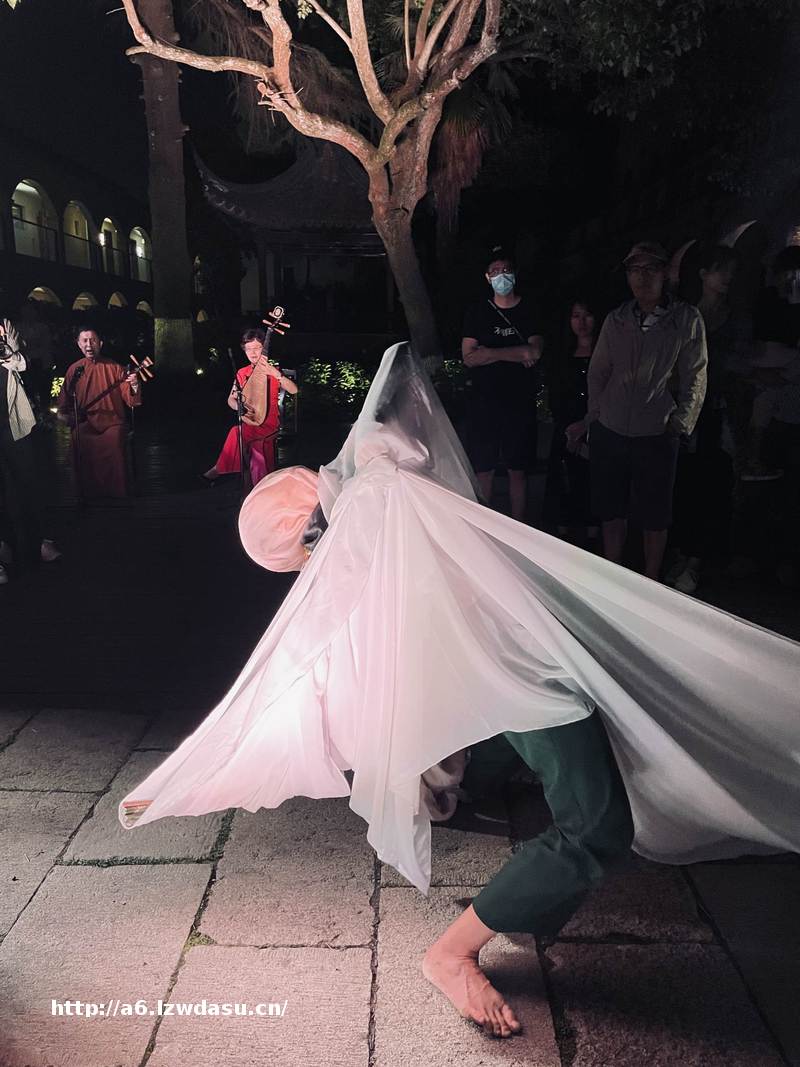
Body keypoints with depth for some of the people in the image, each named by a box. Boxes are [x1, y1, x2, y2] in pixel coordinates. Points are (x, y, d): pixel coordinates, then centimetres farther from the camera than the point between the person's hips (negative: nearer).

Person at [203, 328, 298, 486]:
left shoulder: (273, 370, -1)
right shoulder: (242, 373, 9)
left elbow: (293, 390, -14)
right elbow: (231, 399, 11)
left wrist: (276, 374, -28)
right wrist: (240, 407, -13)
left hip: (269, 423, -4)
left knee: (236, 432, -27)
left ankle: (220, 468, -9)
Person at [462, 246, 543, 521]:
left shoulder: (529, 311, 6)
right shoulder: (478, 313, 5)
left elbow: (535, 352, -10)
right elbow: (469, 358, -5)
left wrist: (488, 352, -11)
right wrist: (516, 353, -11)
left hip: (520, 403, 1)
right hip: (484, 403, 0)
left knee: (517, 470, 7)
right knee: (484, 470, 2)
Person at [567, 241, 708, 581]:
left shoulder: (687, 320, -2)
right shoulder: (616, 320, 6)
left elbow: (694, 380, -1)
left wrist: (680, 424, -7)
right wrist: (590, 419, 9)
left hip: (656, 435, -3)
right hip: (608, 430, 3)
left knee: (654, 515, 6)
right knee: (611, 510, 11)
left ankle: (651, 586, 23)